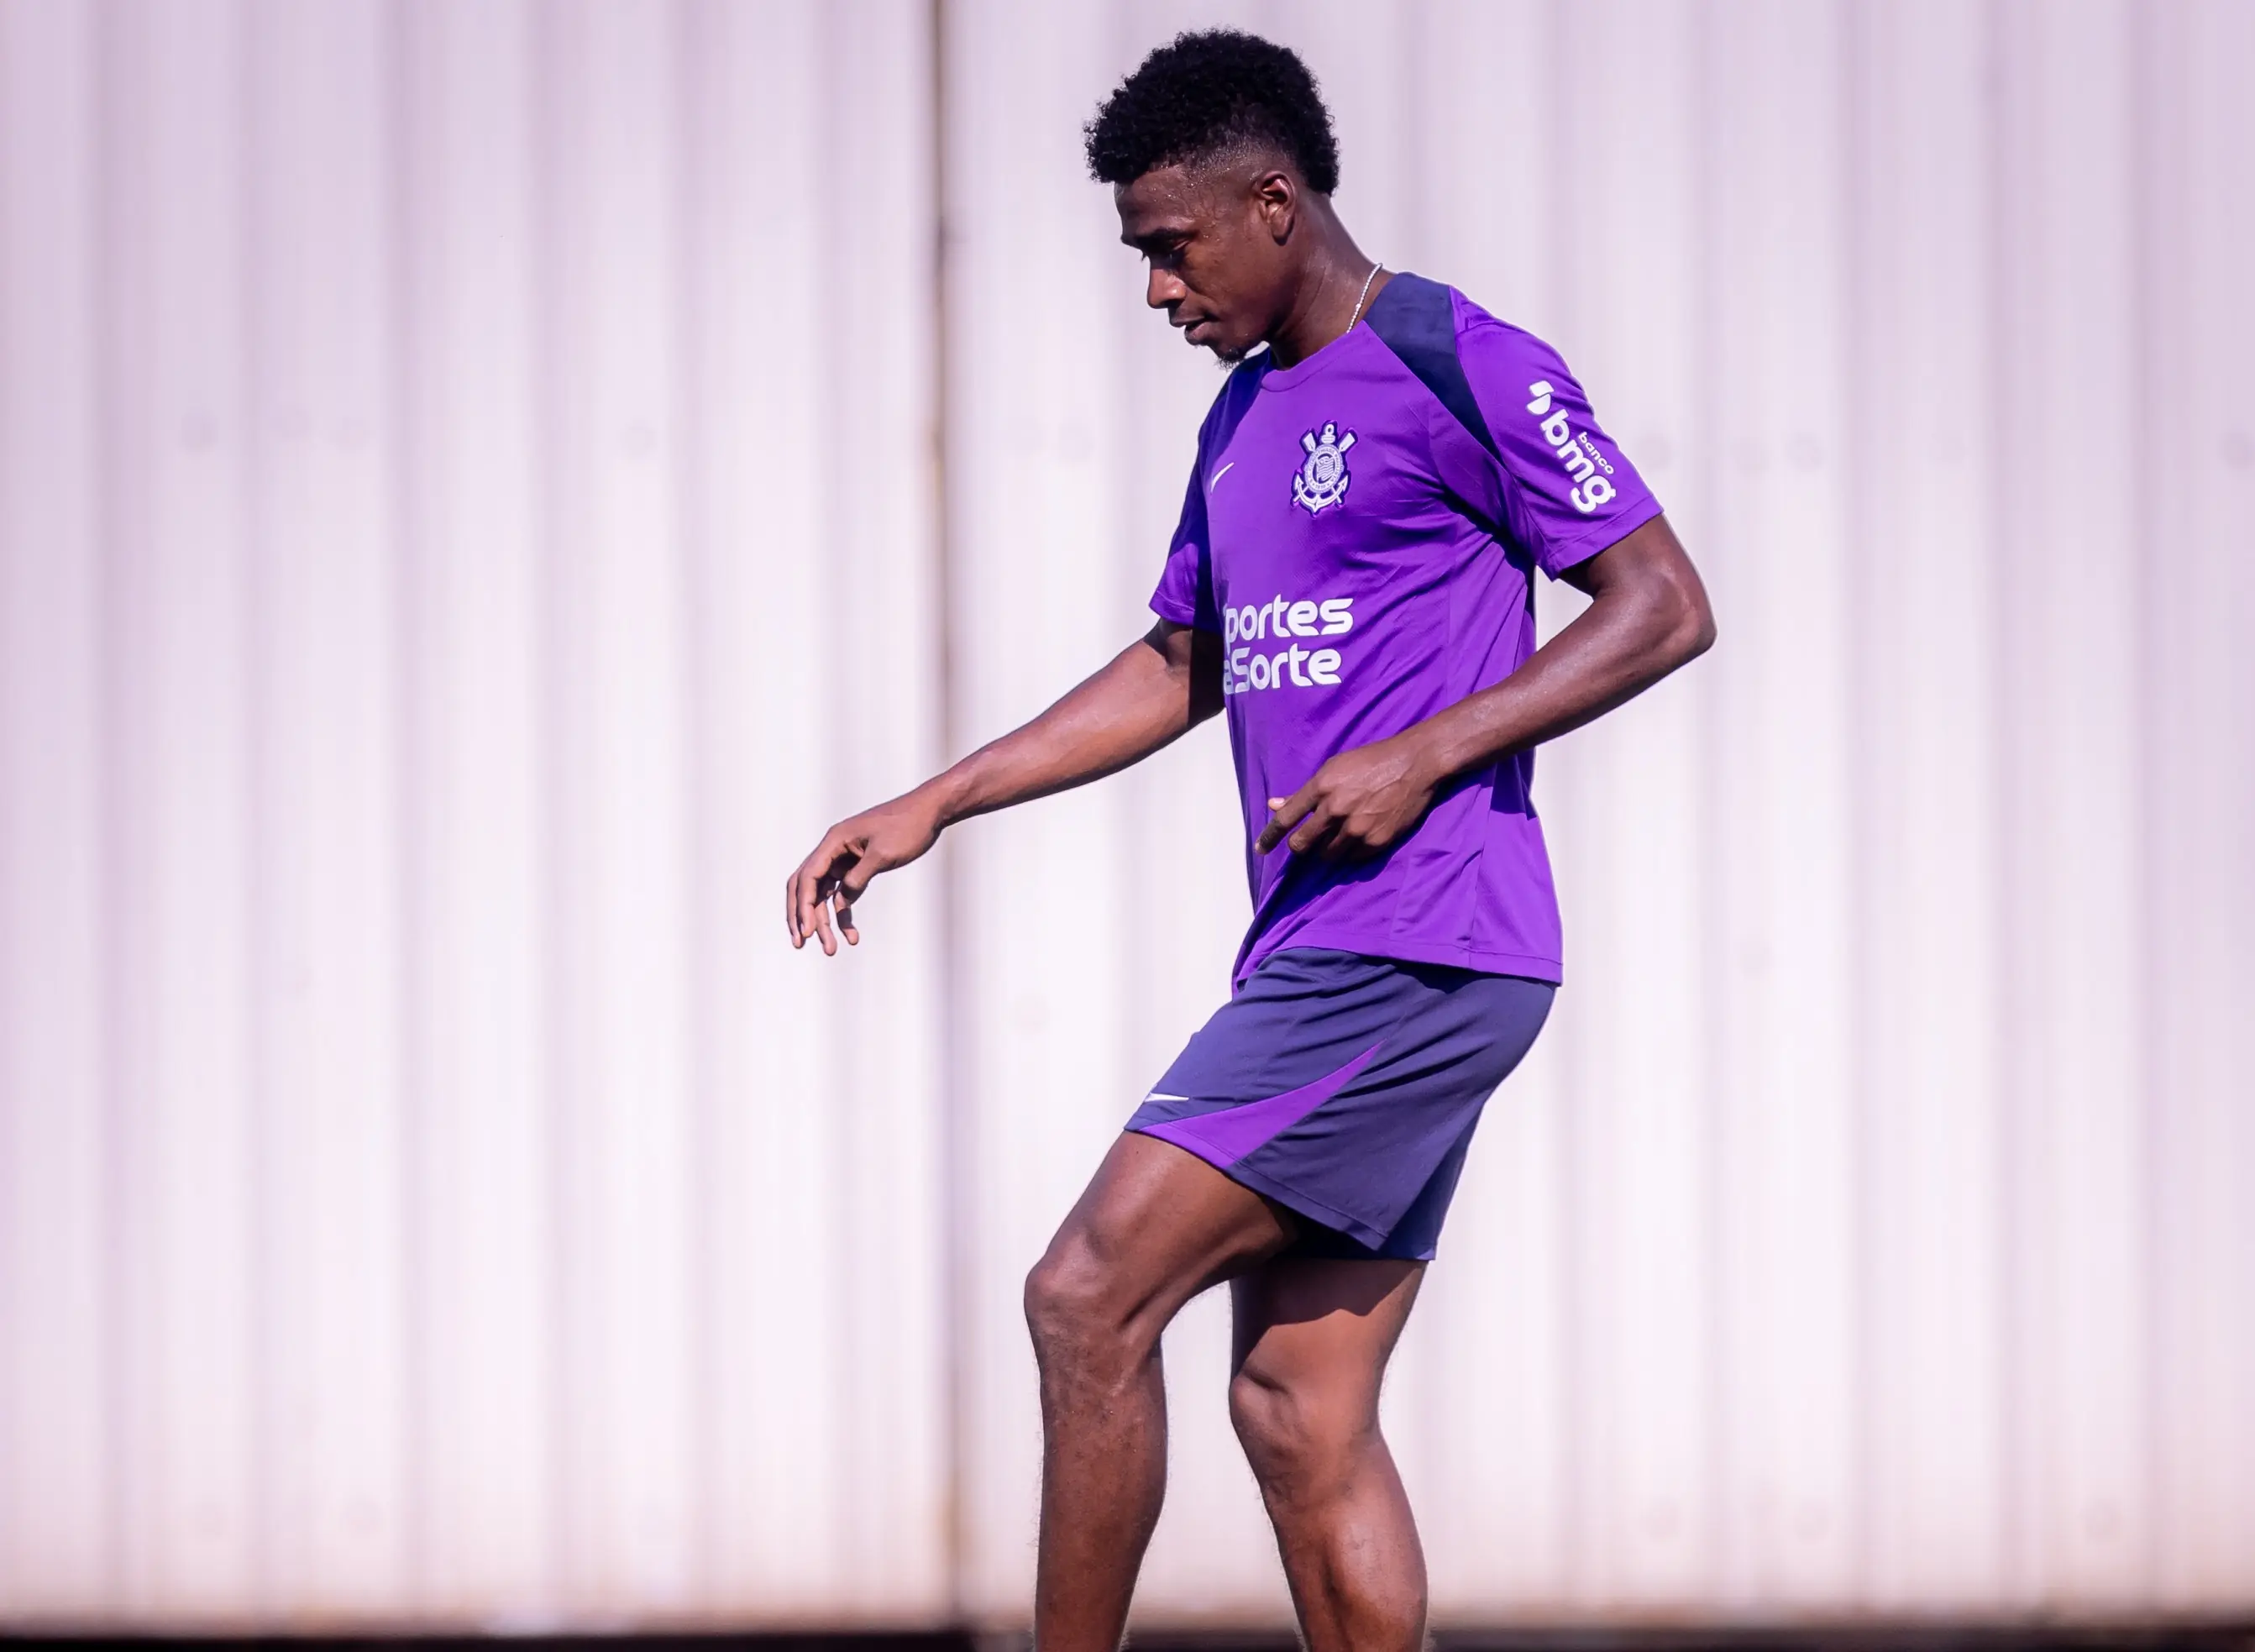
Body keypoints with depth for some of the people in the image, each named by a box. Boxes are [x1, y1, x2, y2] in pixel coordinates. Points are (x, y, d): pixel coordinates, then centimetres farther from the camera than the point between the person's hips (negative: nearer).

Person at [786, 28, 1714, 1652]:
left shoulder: (1457, 367, -7)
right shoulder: (1246, 415, 19)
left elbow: (1667, 606, -9)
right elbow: (1178, 670, 29)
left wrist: (1425, 753, -16)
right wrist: (931, 807, 22)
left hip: (1413, 952, -9)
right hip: (1325, 960, 9)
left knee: (1089, 1300, -12)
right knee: (1301, 1413, 4)